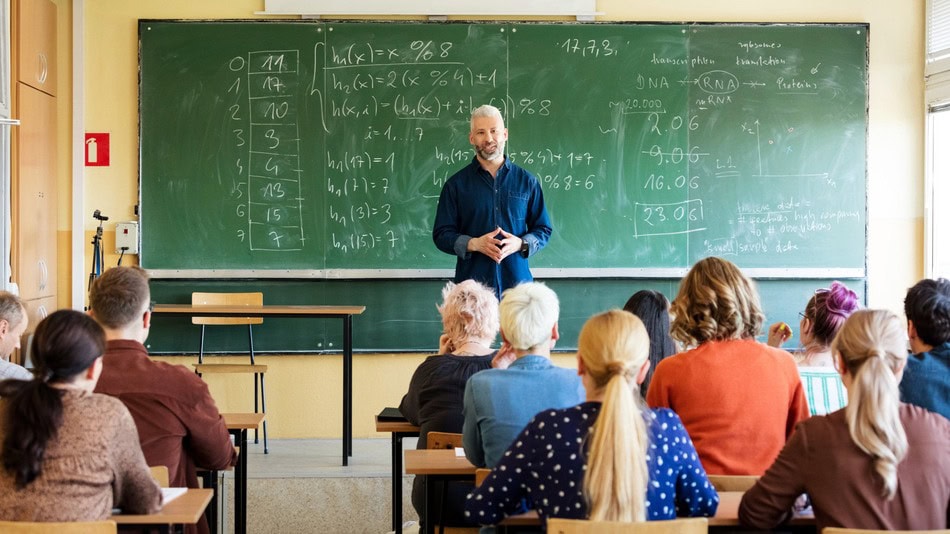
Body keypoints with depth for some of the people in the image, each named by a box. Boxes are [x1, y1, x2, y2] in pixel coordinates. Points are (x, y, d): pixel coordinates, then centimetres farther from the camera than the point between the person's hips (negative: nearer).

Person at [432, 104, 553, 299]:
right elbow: (441, 235, 4)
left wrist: (520, 244, -9)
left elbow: (543, 230, 11)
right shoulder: (456, 184, 5)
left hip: (516, 282, 1)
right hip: (472, 282, -1)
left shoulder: (526, 181, 8)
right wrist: (474, 244, -13)